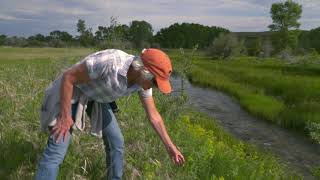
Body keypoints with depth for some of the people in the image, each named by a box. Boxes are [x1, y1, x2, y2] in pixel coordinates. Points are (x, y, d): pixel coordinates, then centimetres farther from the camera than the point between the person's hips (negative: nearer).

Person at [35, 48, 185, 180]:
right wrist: (65, 116, -24)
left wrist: (169, 146, 1)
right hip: (70, 92, -6)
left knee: (116, 141, 7)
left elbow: (153, 115, -2)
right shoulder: (109, 62, -38)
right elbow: (68, 77, -27)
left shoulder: (143, 79, -14)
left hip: (96, 98, 7)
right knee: (56, 151, -14)